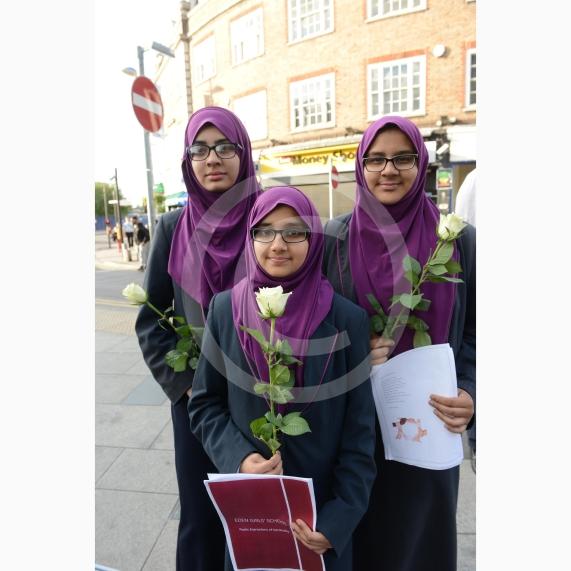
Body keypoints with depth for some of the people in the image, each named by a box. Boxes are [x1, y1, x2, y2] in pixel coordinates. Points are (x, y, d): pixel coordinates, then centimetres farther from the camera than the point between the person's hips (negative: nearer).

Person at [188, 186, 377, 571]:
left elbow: (360, 430, -8)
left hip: (322, 506, -1)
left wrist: (340, 517, -11)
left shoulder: (348, 319, -13)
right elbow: (204, 403, -1)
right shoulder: (225, 309, -9)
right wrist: (238, 458, -15)